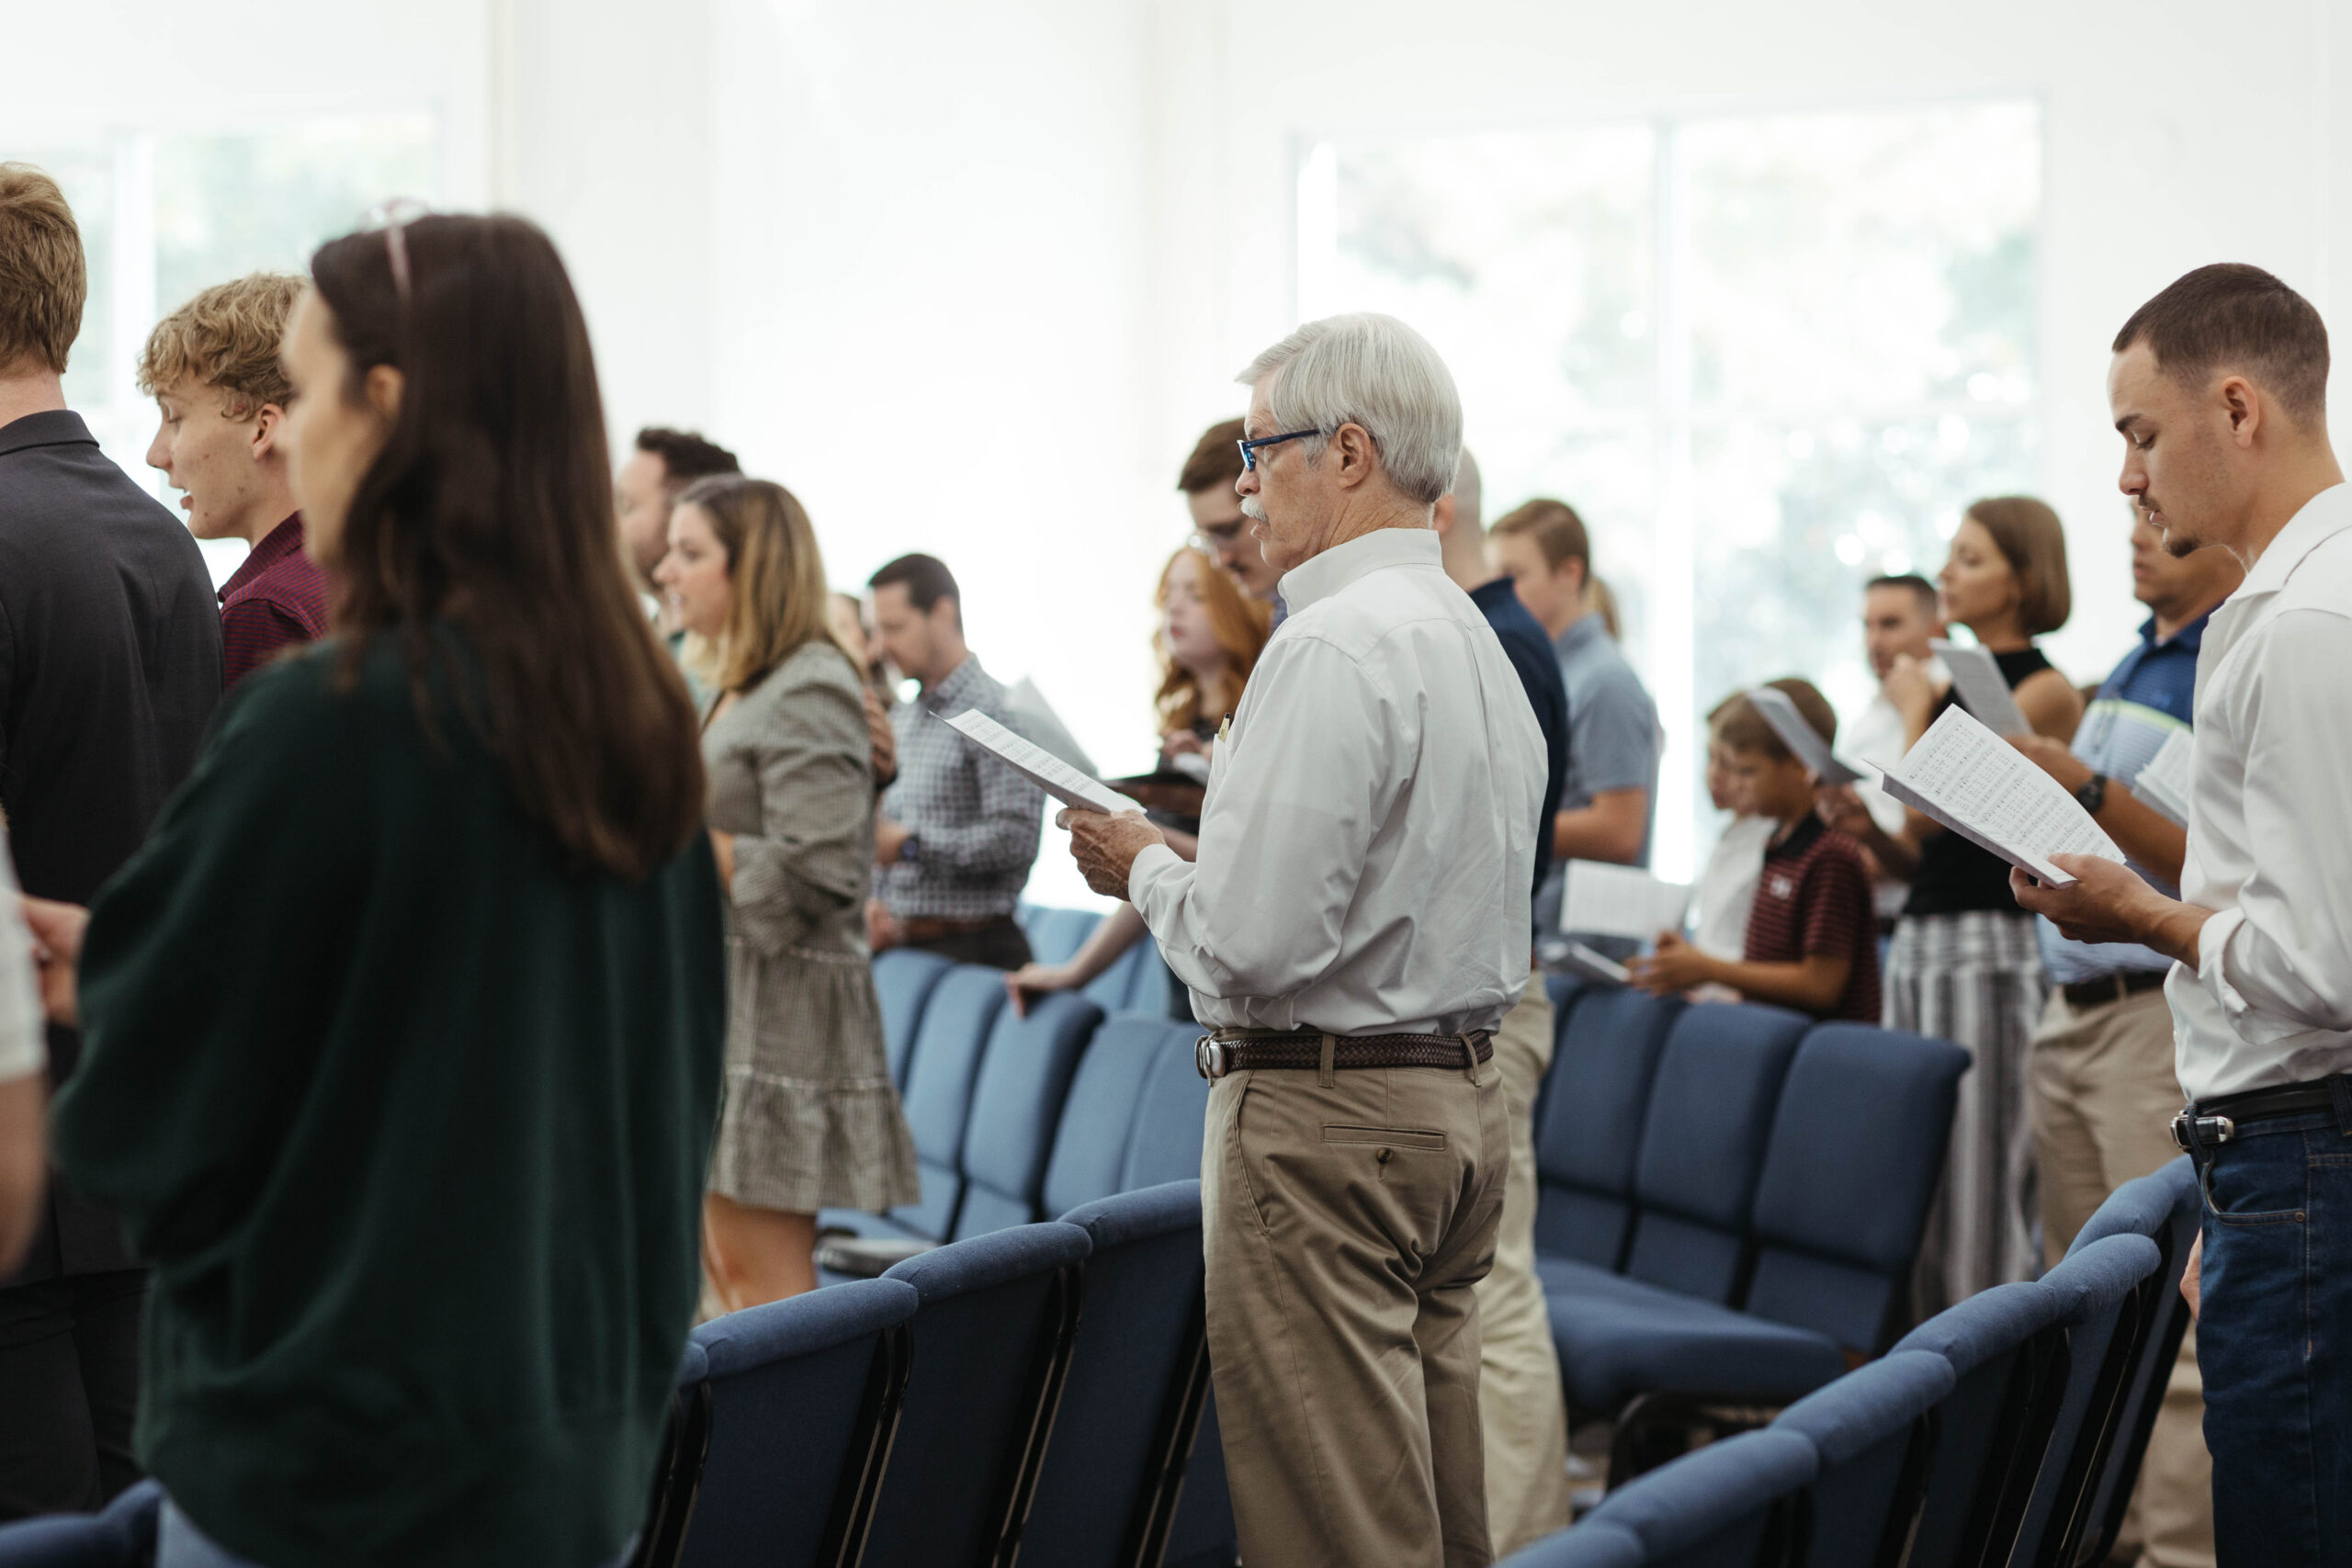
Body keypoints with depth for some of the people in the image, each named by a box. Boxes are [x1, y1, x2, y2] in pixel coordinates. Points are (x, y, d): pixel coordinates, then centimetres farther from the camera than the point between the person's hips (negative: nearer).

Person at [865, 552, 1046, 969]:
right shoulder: (901, 720, 18)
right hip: (900, 945, 7)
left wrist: (911, 845, -18)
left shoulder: (991, 710, -10)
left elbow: (1016, 837, -19)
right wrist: (875, 901, 7)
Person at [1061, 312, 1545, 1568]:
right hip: (1463, 1097, 10)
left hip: (1325, 1115, -10)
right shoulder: (1476, 642, 13)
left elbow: (1250, 942, -22)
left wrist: (1145, 867, -3)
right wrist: (1188, 860, 19)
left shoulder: (1333, 644, -17)